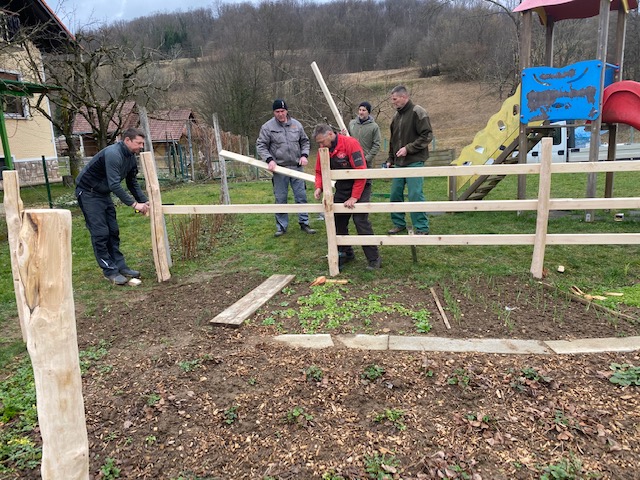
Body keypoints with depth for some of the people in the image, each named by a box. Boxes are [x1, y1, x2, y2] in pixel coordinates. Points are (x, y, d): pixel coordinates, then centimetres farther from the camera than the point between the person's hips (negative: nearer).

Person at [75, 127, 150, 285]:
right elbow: (114, 184, -34)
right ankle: (110, 271, -4)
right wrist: (134, 204, -34)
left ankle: (120, 266, 12)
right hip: (88, 193, -9)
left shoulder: (131, 158, 2)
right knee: (100, 233, -9)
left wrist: (145, 201, -6)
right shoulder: (113, 154, -27)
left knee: (113, 231, 7)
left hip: (103, 193, 9)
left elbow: (132, 183, 7)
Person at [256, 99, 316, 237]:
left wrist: (304, 155, -1)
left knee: (301, 196, 6)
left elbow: (305, 141, 15)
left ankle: (304, 223, 19)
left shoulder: (296, 124, 6)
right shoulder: (267, 127, -3)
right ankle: (281, 226, 16)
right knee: (280, 199, 4)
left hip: (297, 167, 3)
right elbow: (260, 146, -3)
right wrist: (269, 159, -17)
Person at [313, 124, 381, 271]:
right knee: (339, 221, 6)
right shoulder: (323, 150, -3)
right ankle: (346, 253, 23)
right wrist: (319, 187, -13)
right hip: (342, 188, 7)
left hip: (360, 186, -6)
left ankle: (374, 259, -5)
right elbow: (320, 172, 8)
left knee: (360, 221, -14)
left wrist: (354, 198, -25)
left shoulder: (350, 143, -22)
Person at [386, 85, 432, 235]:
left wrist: (408, 148, -17)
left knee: (415, 195, -8)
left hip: (414, 162, -7)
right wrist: (390, 159, 19)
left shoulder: (418, 112, -7)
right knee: (395, 194, 8)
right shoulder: (396, 116, 15)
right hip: (399, 163, 7)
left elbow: (427, 136, -12)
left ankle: (421, 227, 2)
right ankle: (399, 223, 23)